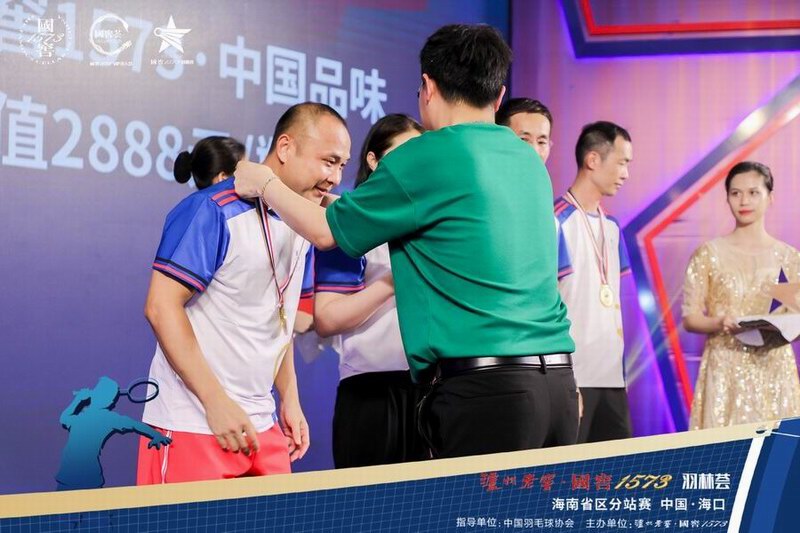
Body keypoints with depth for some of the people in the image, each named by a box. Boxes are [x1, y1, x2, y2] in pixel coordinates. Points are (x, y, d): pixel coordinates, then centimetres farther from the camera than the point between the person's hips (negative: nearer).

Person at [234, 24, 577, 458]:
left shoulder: (427, 157, -6)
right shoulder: (529, 159, 15)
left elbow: (326, 230, 7)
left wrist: (265, 184, 23)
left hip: (486, 389, -7)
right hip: (557, 380, 7)